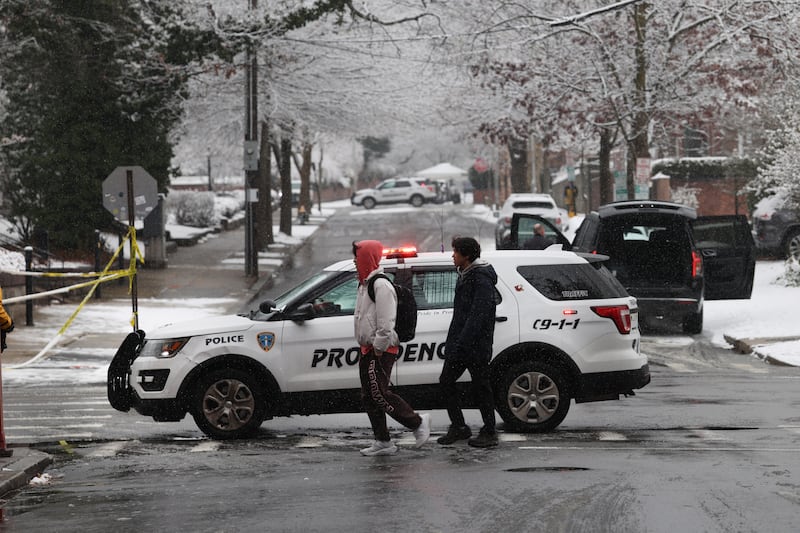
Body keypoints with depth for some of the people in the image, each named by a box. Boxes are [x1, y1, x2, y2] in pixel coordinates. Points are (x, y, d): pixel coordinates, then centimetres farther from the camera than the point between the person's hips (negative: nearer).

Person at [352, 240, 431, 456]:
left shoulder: (381, 285, -15)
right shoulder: (365, 284, 18)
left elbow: (386, 322, -20)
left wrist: (379, 348, -21)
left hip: (380, 350, -10)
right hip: (368, 349, 10)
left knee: (379, 393, -13)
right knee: (368, 396, 8)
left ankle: (418, 422, -2)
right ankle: (383, 442, 10)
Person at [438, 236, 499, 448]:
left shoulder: (481, 279, -16)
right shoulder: (464, 275, 15)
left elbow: (478, 314, -23)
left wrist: (463, 343, -26)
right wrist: (452, 341, 18)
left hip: (476, 344, -10)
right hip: (460, 344, 10)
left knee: (480, 387, -1)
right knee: (446, 382, 8)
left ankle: (489, 433, 8)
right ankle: (458, 427, 17)